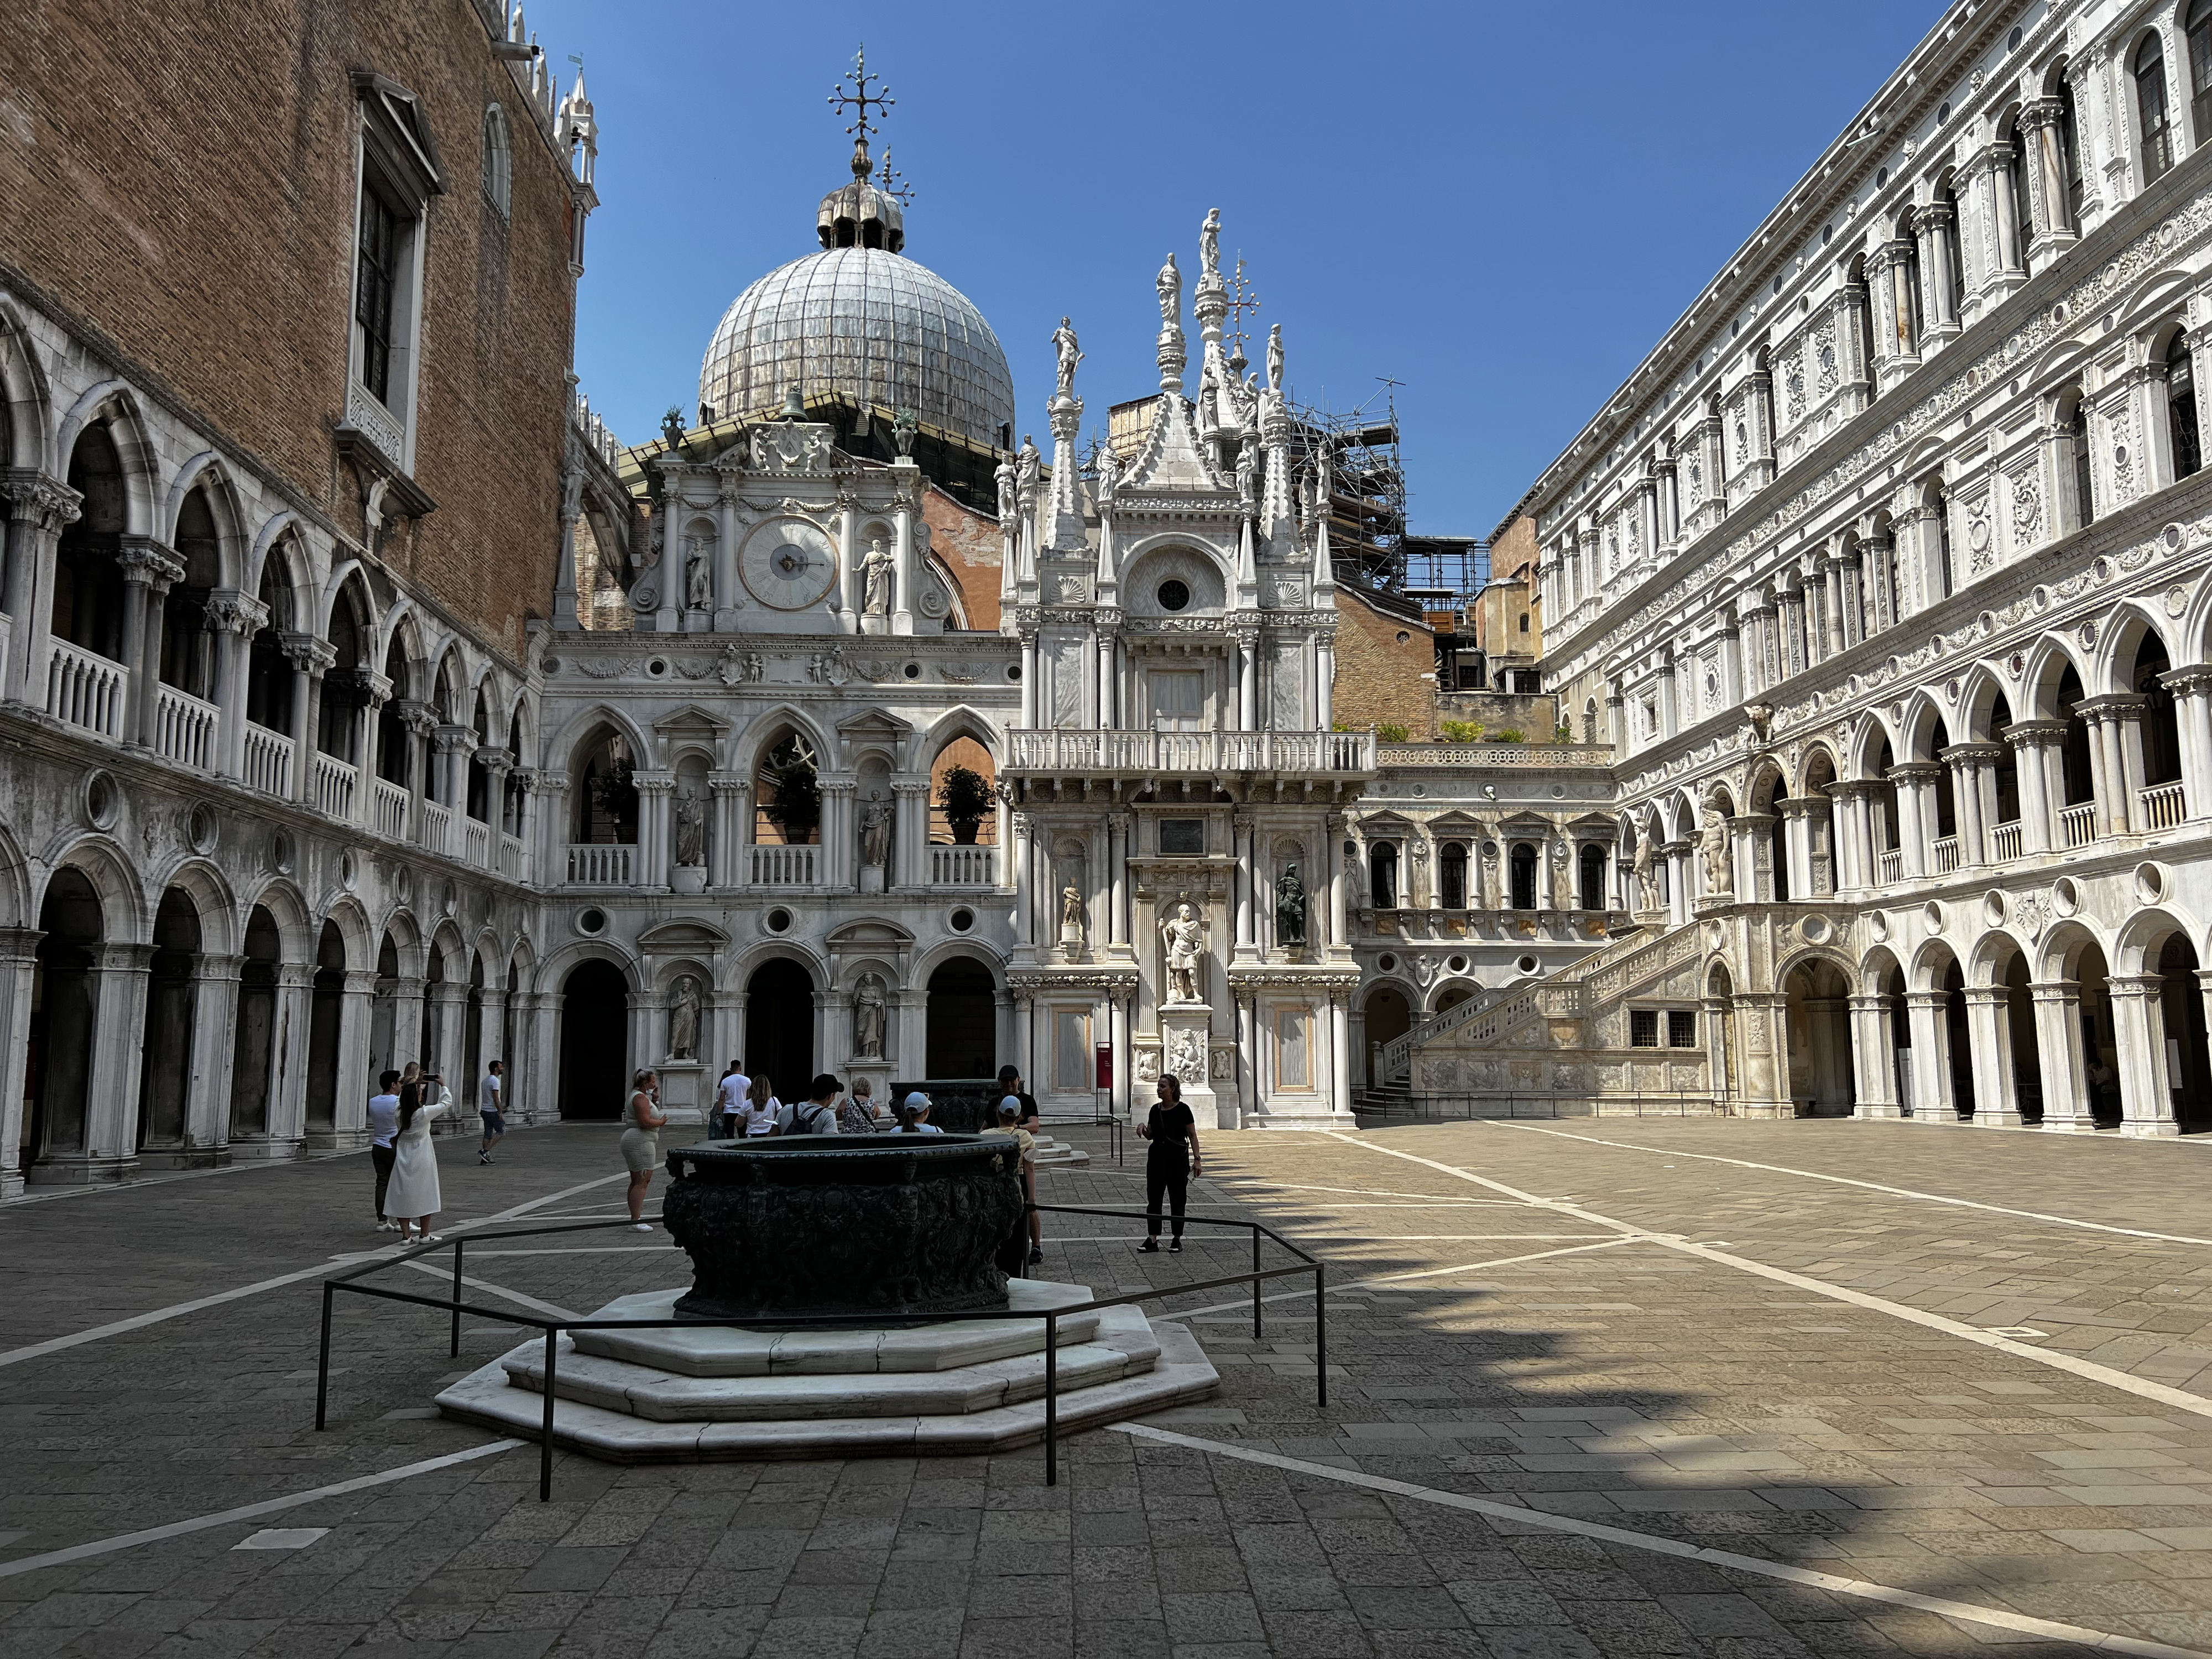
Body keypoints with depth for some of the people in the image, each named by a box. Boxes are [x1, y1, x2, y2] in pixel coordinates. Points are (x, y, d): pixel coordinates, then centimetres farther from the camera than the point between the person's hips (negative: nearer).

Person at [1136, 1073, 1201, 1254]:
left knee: (1178, 1201, 3)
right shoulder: (1155, 1110, 6)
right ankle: (1152, 1239, 7)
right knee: (1153, 1199, 3)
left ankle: (1177, 1240, 12)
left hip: (1178, 1159, -5)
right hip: (1157, 1157, 5)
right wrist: (1143, 1128, -7)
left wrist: (1196, 1159, -12)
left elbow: (1192, 1136, -6)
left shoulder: (1183, 1110, -8)